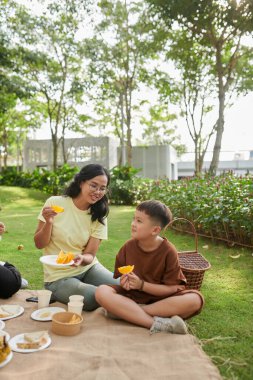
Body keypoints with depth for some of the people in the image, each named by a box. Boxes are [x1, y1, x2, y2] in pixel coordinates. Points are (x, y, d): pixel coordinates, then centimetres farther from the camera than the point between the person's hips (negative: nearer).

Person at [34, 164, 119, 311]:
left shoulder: (99, 216, -3)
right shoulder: (55, 203, -12)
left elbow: (90, 254, -6)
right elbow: (39, 244, -6)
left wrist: (83, 258, -29)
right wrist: (49, 223, -25)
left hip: (88, 267, 3)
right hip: (59, 276, -3)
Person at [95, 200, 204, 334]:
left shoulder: (168, 251, -12)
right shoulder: (128, 247, -4)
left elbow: (171, 289, -12)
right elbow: (119, 277, 4)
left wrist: (141, 285, -20)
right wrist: (123, 282, -19)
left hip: (160, 299, -1)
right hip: (131, 297, 2)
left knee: (195, 299, -29)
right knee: (102, 292, -25)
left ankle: (123, 312, -26)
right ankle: (157, 324, -31)